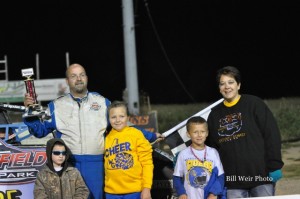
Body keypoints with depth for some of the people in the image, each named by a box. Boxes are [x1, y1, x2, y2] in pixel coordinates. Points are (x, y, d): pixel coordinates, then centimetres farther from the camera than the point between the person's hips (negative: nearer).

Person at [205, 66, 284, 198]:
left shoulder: (254, 104, 0)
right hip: (233, 182, 4)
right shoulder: (215, 114, 14)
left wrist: (275, 166, -10)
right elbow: (210, 146, 17)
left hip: (260, 174, -4)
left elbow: (272, 135, -4)